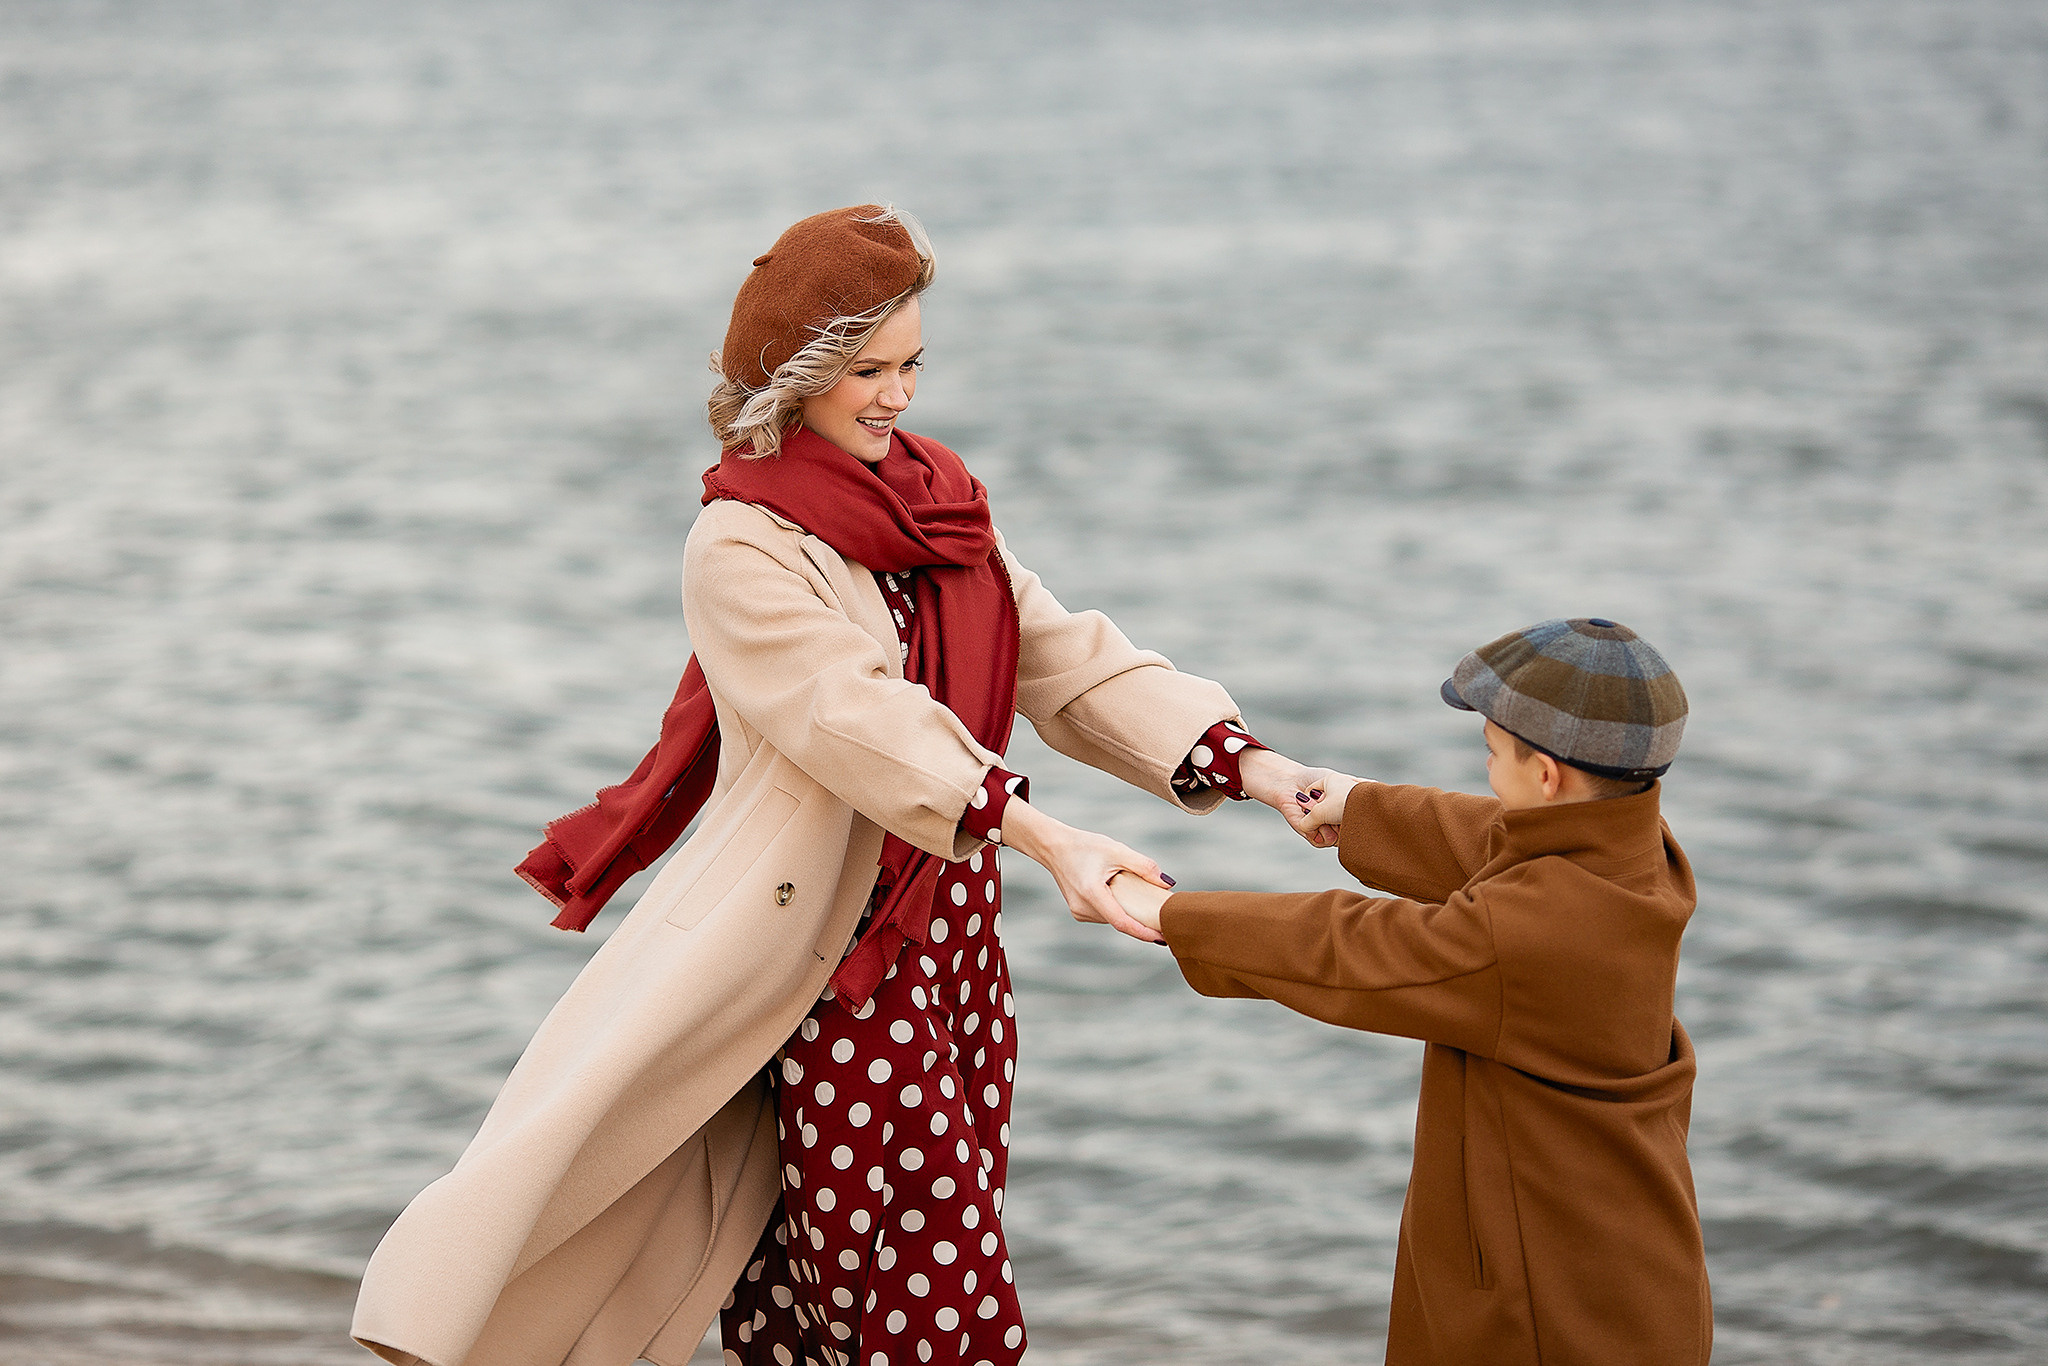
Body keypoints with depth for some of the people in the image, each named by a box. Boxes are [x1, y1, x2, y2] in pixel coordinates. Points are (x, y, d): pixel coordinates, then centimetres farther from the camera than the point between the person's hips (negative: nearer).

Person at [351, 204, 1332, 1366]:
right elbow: (869, 724, -23)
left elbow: (1066, 658, 4)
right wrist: (1054, 843, -33)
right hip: (838, 958, -7)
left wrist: (1244, 764, -9)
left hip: (952, 934, 7)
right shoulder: (742, 550, -12)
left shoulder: (937, 506, 11)